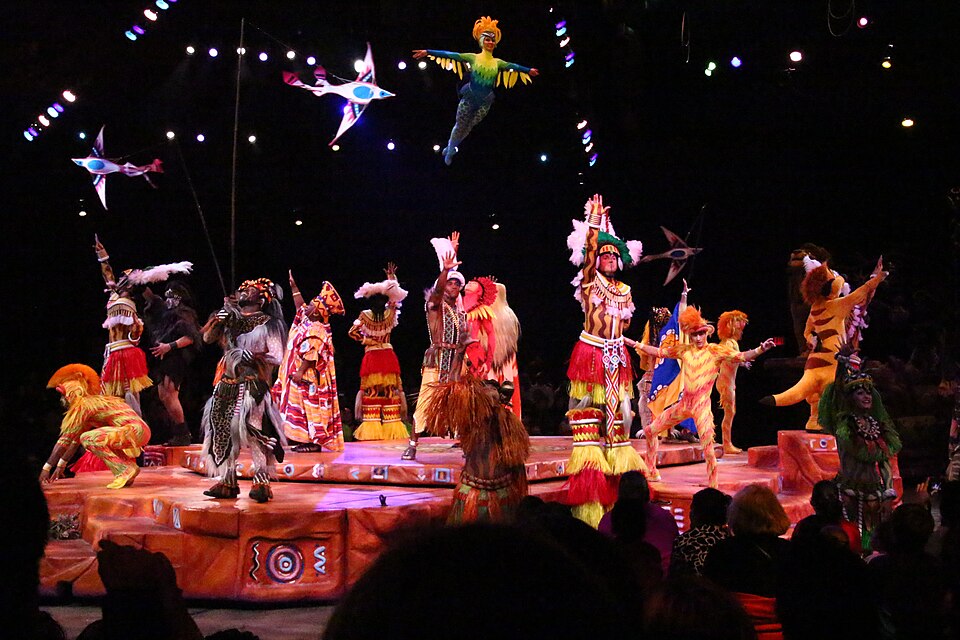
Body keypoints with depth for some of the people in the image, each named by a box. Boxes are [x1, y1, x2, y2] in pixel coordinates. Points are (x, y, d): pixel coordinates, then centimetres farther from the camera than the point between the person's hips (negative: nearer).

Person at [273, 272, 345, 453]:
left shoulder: (315, 331, -19)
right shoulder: (307, 320, 10)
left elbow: (311, 356, -25)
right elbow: (300, 306, 27)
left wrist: (300, 372, -27)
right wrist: (294, 287, 28)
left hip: (307, 377, -11)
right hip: (299, 374, 11)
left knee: (309, 406, -9)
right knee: (303, 408, 11)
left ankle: (314, 442, -7)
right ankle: (306, 439, 13)